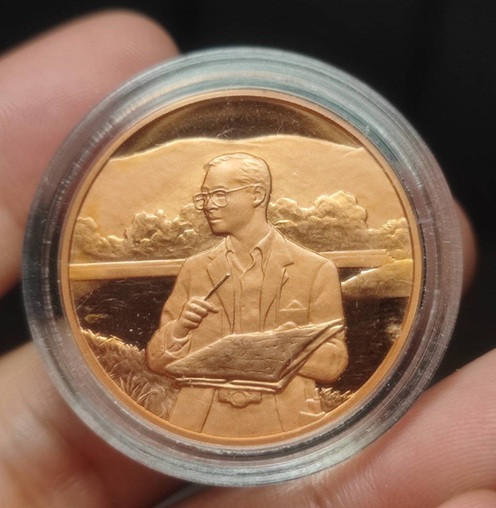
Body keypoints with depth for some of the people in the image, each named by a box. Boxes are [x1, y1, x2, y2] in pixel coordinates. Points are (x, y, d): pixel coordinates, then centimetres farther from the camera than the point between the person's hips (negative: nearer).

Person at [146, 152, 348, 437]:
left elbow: (334, 364, 4)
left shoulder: (317, 271, 3)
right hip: (204, 424, 2)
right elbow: (158, 362, 14)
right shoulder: (195, 269, 14)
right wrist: (179, 328, -7)